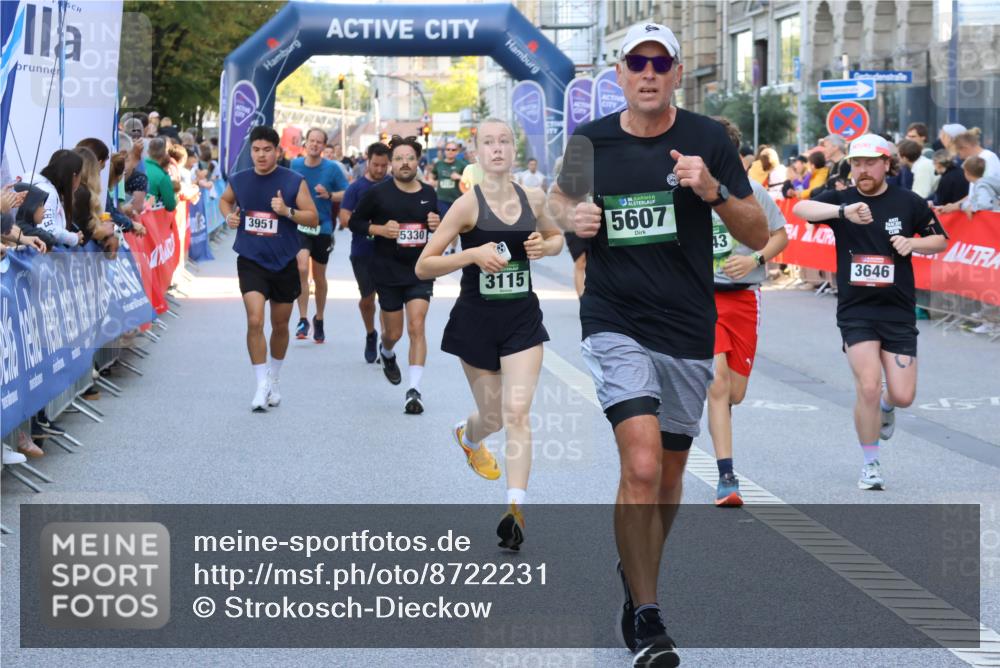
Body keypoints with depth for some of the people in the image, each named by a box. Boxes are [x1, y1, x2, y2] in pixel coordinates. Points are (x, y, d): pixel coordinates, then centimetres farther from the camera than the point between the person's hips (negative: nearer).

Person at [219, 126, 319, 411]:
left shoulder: (294, 182, -7)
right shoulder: (239, 180, 1)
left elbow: (313, 218, -6)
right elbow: (225, 200, 23)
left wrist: (288, 211, -23)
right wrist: (229, 216, 1)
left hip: (284, 263, 0)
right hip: (251, 262, 0)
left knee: (280, 325, 13)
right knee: (255, 321, -16)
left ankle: (274, 380, 34)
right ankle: (262, 386, -10)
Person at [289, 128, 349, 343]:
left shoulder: (332, 168, -6)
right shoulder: (295, 165, -1)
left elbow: (347, 194, -5)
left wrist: (329, 195, -21)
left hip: (323, 228, 0)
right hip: (299, 226, 0)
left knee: (319, 277, 12)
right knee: (302, 268, -21)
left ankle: (319, 320, 32)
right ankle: (303, 320, -15)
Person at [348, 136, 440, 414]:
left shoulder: (428, 193, 5)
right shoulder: (378, 193, -6)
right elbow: (355, 222, 1)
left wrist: (437, 225, -3)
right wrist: (380, 229, -15)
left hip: (420, 272, 1)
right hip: (388, 273, -1)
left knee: (416, 328, -12)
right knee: (394, 333, 9)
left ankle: (414, 390, -12)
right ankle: (386, 353, 47)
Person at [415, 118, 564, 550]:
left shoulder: (534, 199, 0)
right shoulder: (468, 205, -11)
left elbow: (556, 238, 21)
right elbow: (423, 267, -10)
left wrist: (544, 247, -3)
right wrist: (473, 254, -24)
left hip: (523, 319, 2)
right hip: (477, 320, -2)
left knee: (517, 411, -12)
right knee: (492, 417, 11)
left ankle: (515, 509, -14)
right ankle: (466, 436, 49)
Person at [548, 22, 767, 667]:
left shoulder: (709, 139, -2)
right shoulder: (589, 141, 0)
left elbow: (758, 236, -1)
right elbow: (560, 199, 20)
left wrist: (714, 191, -18)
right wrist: (574, 217, -4)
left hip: (689, 331, 2)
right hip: (616, 325, -2)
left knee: (669, 476, 13)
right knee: (642, 464, -19)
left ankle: (638, 577, 39)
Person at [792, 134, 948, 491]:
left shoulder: (909, 203, 1)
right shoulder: (841, 199, -2)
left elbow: (941, 240, 12)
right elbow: (800, 209, -20)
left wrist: (912, 243, -10)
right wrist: (844, 212, -37)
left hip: (898, 311, 1)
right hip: (855, 311, -1)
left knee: (903, 396, -2)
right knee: (868, 387, -14)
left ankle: (885, 407, 37)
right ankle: (871, 464, 6)